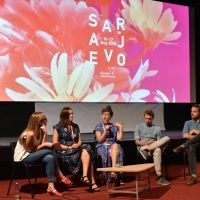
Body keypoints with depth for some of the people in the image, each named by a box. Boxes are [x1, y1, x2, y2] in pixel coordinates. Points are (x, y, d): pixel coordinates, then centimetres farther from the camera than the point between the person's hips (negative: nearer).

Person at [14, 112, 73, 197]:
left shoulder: (38, 131, 3)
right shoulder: (30, 134, -23)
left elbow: (41, 145, -7)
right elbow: (31, 150, -18)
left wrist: (44, 133, -16)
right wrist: (44, 145, -18)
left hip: (29, 155, 9)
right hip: (23, 158, -9)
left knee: (49, 158, -17)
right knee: (50, 150, -21)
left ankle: (51, 186, -16)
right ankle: (60, 176, -11)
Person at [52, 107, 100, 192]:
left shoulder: (75, 126, 17)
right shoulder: (58, 127, 0)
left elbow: (79, 141, 19)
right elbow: (55, 144, -5)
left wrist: (77, 145, -6)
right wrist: (68, 147, -14)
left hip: (76, 150, 5)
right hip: (64, 152, -5)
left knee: (87, 149, -30)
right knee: (87, 156, -29)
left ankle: (85, 176, -38)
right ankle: (92, 182, -31)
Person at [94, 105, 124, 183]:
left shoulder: (114, 126, 14)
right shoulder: (98, 127, 8)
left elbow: (120, 138, 3)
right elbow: (99, 140, -1)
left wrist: (121, 127, -3)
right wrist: (105, 131, -11)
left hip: (113, 145, 2)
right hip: (102, 147, -2)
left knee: (115, 146, -37)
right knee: (114, 152, -36)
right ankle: (115, 172, -33)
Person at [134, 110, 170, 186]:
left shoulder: (157, 128, 22)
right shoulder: (139, 127, 15)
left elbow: (160, 142, 12)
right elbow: (137, 141, 4)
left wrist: (154, 143, -12)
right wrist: (146, 143, -16)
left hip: (156, 146, 3)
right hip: (143, 148, -3)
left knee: (166, 139, -30)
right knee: (157, 150, -41)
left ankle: (149, 148, -36)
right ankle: (159, 176, -41)